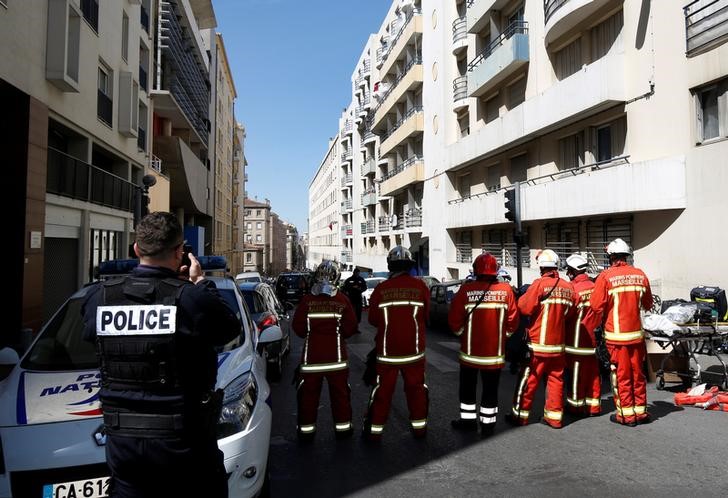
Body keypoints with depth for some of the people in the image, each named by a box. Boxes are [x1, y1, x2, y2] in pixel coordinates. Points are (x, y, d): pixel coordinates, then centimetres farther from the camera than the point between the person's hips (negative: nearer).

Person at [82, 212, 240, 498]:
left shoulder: (98, 297, -7)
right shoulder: (192, 298, -20)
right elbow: (231, 329, -4)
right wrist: (200, 283, 6)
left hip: (122, 440, 4)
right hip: (183, 441, -3)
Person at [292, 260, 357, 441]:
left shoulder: (307, 300, -9)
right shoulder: (342, 300, -8)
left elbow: (298, 328, -5)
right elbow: (350, 328, -4)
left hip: (311, 355, 0)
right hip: (336, 355, 0)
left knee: (308, 393, 12)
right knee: (340, 392, 14)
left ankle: (306, 428, 19)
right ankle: (343, 426, 22)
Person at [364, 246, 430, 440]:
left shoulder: (381, 289, -10)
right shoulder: (420, 286, -8)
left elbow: (373, 319, -2)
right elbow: (426, 314, 1)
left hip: (387, 349, -1)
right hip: (414, 349, 1)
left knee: (382, 389, 9)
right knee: (416, 388, 16)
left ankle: (375, 430, 16)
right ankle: (419, 426, 26)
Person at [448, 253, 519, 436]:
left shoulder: (466, 290, -15)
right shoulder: (506, 290, -10)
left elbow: (454, 320, -10)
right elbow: (513, 320, -4)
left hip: (470, 350, -1)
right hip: (495, 351, 1)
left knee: (468, 386, 17)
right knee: (490, 388, 14)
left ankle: (468, 419, 28)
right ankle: (488, 423, 22)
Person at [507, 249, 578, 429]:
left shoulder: (539, 284, -15)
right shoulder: (569, 287, 1)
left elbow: (524, 307, -15)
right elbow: (570, 314, 11)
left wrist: (522, 297, 4)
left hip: (538, 343, -5)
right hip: (558, 344, 5)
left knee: (528, 379, 5)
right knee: (556, 379, 13)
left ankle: (520, 414, 14)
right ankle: (554, 416, 19)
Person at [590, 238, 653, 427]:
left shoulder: (606, 276, -12)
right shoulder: (640, 275, 1)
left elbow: (596, 306, -13)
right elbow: (647, 304, 10)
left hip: (616, 334, -4)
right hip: (637, 333, 4)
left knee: (621, 374, 5)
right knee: (637, 373, 16)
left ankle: (626, 414, 13)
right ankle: (641, 411, 26)